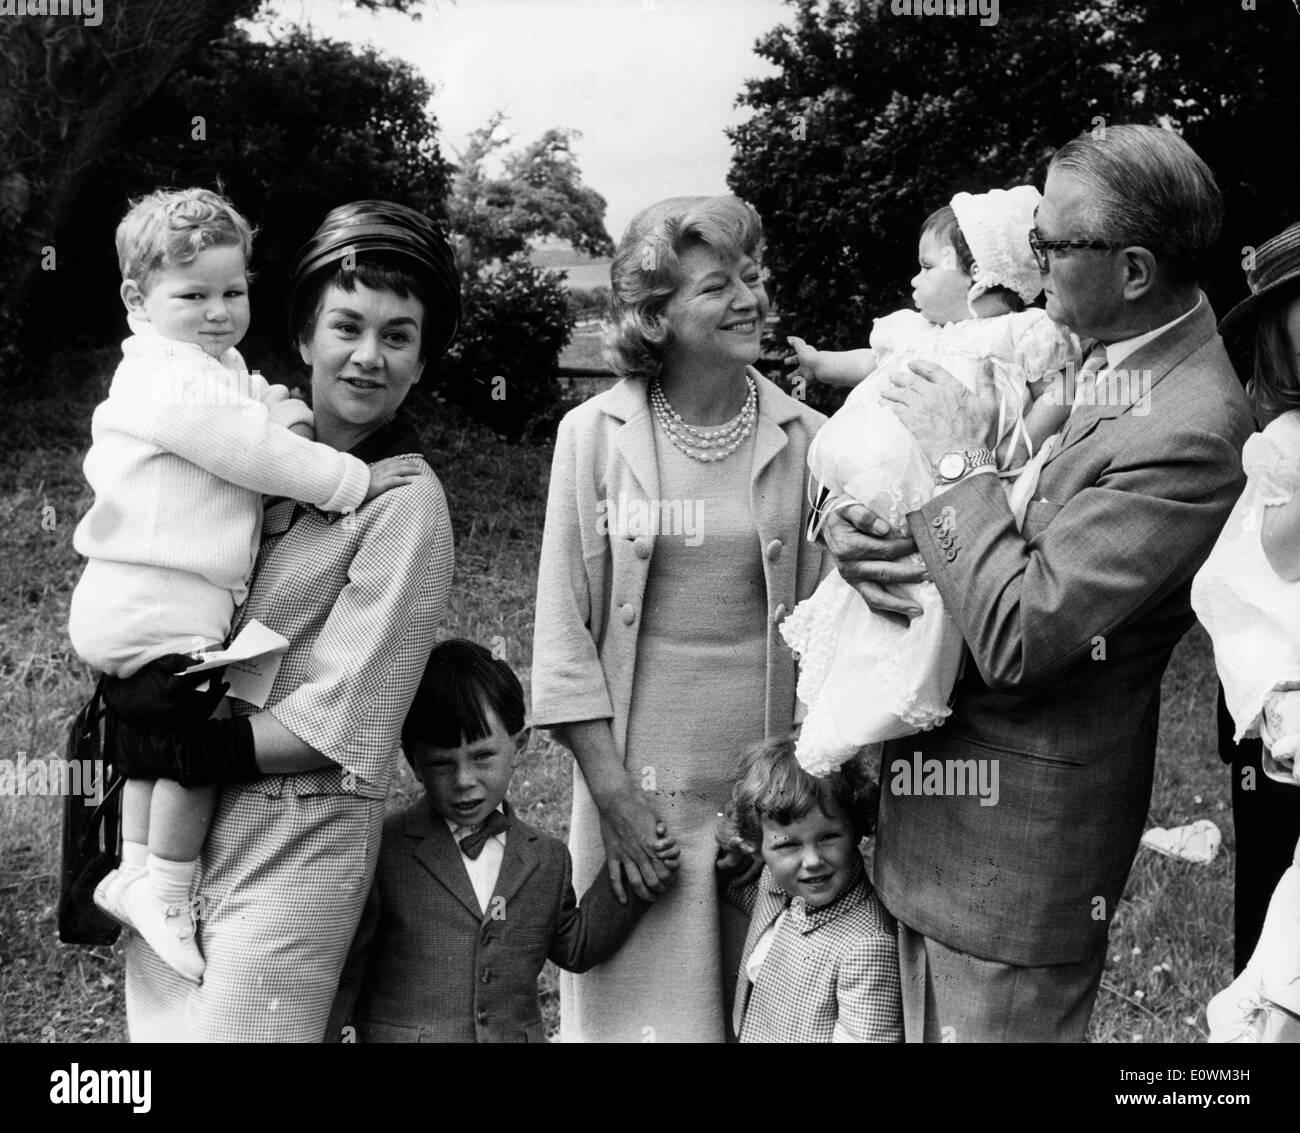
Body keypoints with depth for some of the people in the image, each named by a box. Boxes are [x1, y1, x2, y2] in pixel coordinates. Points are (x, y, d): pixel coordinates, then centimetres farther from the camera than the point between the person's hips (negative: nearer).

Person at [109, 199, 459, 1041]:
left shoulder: (407, 504, -11)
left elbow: (338, 724, -15)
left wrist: (180, 751, -13)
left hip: (297, 839, -6)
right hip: (175, 822, 6)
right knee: (157, 1026, 14)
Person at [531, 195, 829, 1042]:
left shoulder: (805, 442, -1)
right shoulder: (594, 434, -4)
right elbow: (566, 632, -3)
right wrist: (611, 791, -7)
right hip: (637, 784, -1)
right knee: (643, 1009, 8)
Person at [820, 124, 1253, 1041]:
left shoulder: (1188, 433, -24)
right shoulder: (1078, 344, 3)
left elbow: (1015, 640, -28)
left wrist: (958, 460, -18)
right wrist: (845, 520, -12)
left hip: (1017, 840, -8)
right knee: (925, 1027, 22)